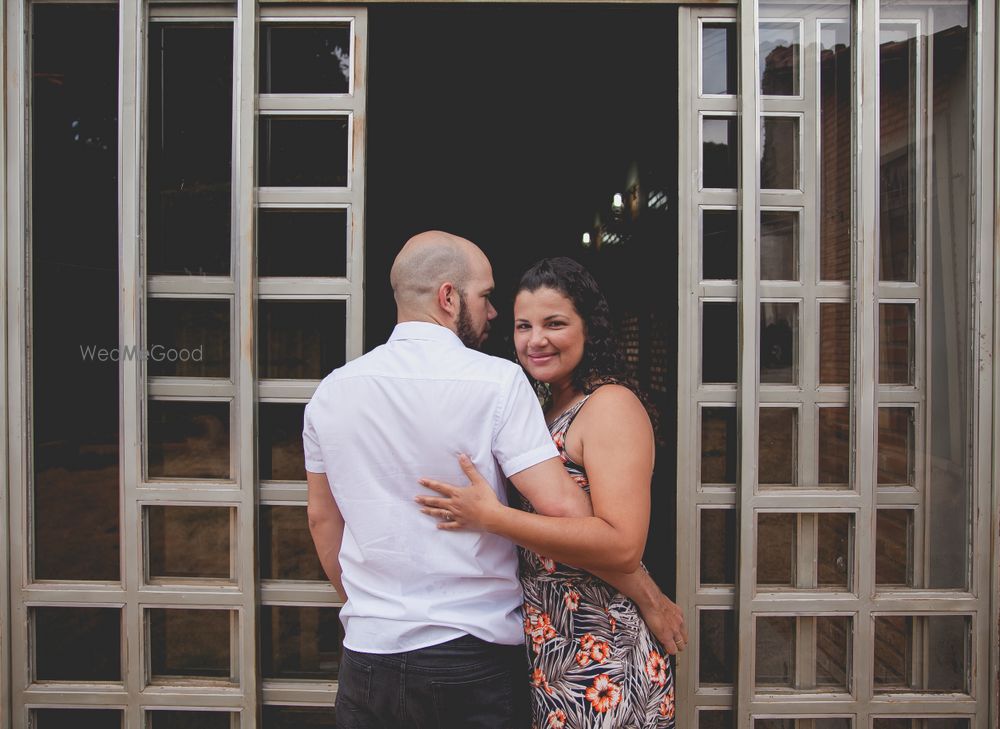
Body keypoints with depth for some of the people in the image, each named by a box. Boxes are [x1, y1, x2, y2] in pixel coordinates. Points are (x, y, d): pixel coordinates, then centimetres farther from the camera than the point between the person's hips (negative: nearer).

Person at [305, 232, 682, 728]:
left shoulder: (330, 391, 0)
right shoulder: (497, 381, -15)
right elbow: (565, 511, -20)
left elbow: (322, 518, 10)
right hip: (473, 658, -3)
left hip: (367, 654, 4)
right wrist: (647, 594, -6)